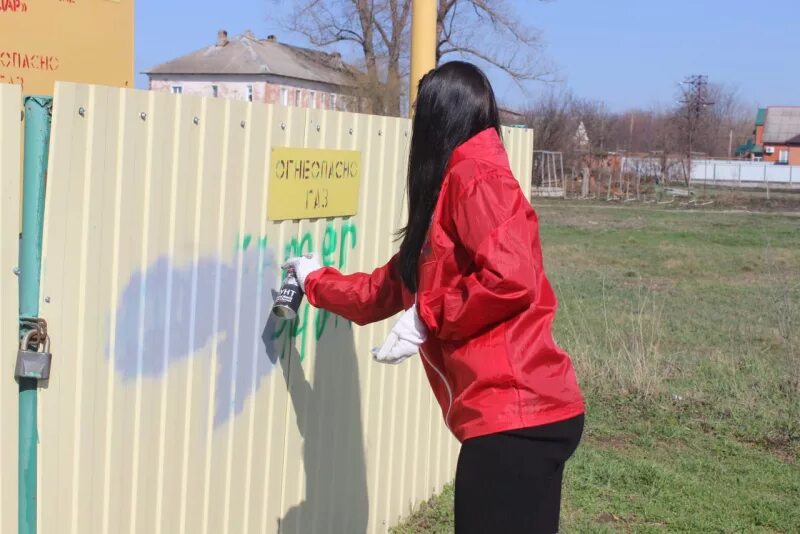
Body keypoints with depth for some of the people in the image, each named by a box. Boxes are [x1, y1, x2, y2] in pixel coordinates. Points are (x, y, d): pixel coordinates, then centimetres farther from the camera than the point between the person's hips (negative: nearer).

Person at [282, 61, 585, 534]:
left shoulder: (474, 176, -8)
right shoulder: (458, 183, 22)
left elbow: (510, 277, -23)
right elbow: (394, 286, 31)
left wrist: (427, 319, -12)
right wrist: (317, 282, 42)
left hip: (515, 416, -10)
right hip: (520, 413, 10)